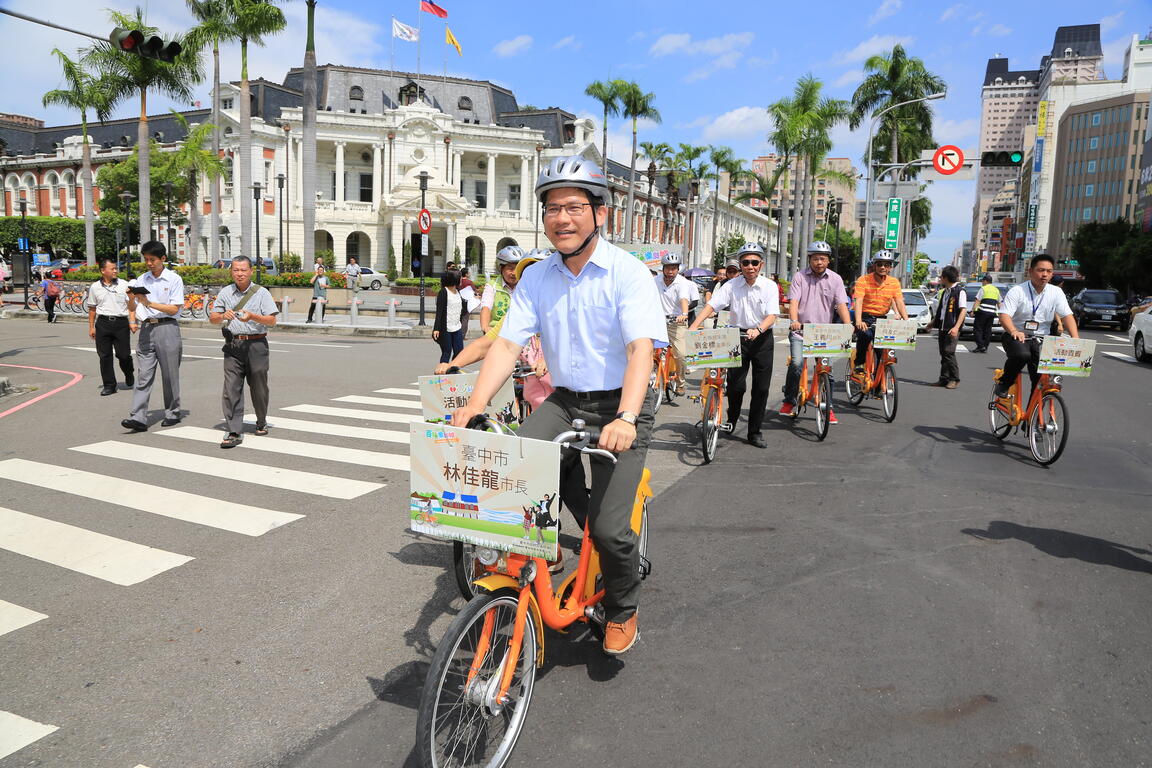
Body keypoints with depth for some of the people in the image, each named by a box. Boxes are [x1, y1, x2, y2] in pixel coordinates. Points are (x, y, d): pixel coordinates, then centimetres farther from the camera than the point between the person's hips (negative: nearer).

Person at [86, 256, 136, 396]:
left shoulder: (124, 285, 3)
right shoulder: (95, 287, 7)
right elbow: (92, 308, 13)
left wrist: (132, 322, -6)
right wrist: (91, 327, 11)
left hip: (121, 323, -1)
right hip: (103, 323, 2)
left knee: (123, 354, -1)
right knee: (104, 356, 3)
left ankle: (129, 374, 30)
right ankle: (109, 385, 12)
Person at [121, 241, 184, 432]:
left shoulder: (174, 279, -1)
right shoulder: (141, 280, 12)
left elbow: (174, 309, -7)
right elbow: (132, 309, 15)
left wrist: (149, 303, -12)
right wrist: (131, 298, -5)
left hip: (167, 328, -4)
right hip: (146, 328, 4)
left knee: (170, 374, 4)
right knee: (144, 375, -2)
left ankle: (172, 413, 17)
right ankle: (139, 418, -7)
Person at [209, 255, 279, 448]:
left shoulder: (261, 293, 3)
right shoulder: (225, 293, 11)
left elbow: (272, 320, -3)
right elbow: (212, 318, 9)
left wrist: (252, 316, -19)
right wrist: (223, 316, -13)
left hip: (256, 344, -2)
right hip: (233, 345, 2)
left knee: (258, 387, 8)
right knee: (231, 388, -7)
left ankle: (261, 422, 32)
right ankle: (233, 433, -7)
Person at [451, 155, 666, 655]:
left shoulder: (628, 273, -12)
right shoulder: (536, 280, 2)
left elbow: (640, 349, -25)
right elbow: (507, 344, -5)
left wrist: (625, 418, -40)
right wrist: (474, 404, -20)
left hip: (620, 407, -4)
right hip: (565, 401, 4)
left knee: (609, 527, -12)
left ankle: (622, 611, 19)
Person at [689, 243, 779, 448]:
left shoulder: (770, 286, -5)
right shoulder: (731, 286, -4)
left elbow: (772, 315, -13)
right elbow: (711, 306, -12)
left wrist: (758, 330, -33)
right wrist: (693, 327, -26)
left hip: (762, 338, 0)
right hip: (738, 336, 0)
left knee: (761, 387, 1)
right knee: (736, 384, -4)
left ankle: (755, 432, 13)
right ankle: (731, 419, 26)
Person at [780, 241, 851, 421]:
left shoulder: (835, 279, 4)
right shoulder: (799, 277, 1)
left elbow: (841, 305, -4)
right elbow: (793, 301, -9)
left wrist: (848, 326, -19)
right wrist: (794, 321, -27)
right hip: (800, 331, -2)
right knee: (796, 363, -19)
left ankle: (828, 407, 15)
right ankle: (789, 401, 0)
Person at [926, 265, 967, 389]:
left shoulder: (960, 291, -8)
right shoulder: (945, 291, 17)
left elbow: (963, 310, -13)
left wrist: (956, 327, -21)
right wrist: (933, 322, 24)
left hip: (952, 328, -8)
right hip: (942, 327, 8)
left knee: (949, 352, -10)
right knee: (943, 353, 8)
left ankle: (954, 379, 0)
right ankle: (944, 379, 13)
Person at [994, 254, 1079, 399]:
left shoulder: (1056, 292, 4)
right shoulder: (1017, 291, -8)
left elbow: (1067, 315, -4)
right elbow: (1004, 315, -19)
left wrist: (1075, 339, -21)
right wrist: (1014, 331, -40)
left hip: (1040, 339, 4)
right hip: (1017, 336, -4)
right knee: (1022, 355, -36)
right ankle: (1003, 384, -11)